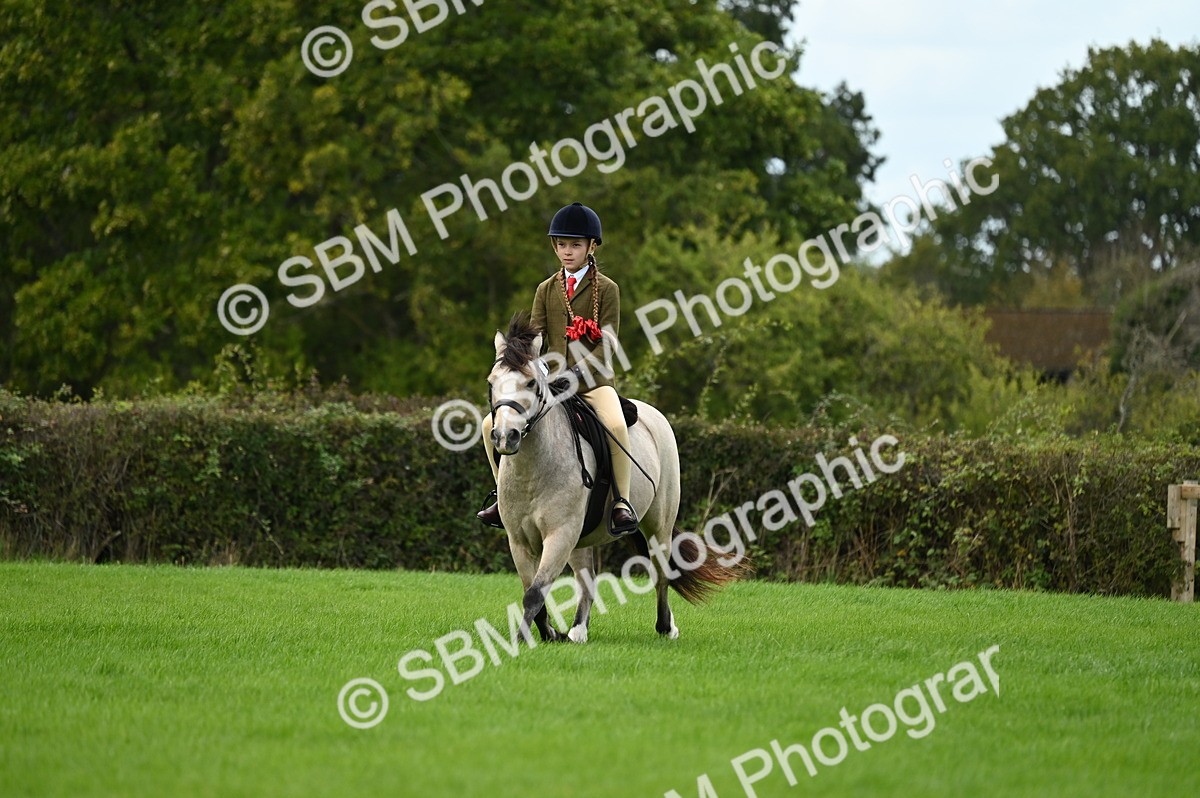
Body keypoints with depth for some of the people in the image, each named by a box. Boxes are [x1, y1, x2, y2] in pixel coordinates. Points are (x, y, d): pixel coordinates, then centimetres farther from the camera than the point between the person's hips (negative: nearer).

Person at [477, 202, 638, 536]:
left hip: (593, 381, -4)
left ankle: (622, 501, -23)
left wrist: (577, 373, -21)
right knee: (492, 424, -8)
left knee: (616, 425, -35)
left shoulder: (606, 289, 0)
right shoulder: (546, 290, 12)